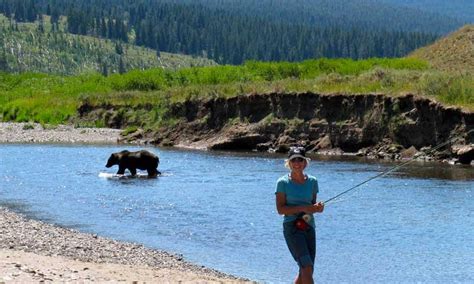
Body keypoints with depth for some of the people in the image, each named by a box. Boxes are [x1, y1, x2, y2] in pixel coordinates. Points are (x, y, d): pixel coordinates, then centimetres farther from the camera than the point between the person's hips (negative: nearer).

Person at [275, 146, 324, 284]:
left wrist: (317, 207, -5)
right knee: (307, 268, -16)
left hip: (309, 227, 5)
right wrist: (303, 208, -18)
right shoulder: (283, 182, -4)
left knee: (305, 272, 7)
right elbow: (280, 209, -9)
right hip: (292, 227, -5)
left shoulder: (312, 181, 9)